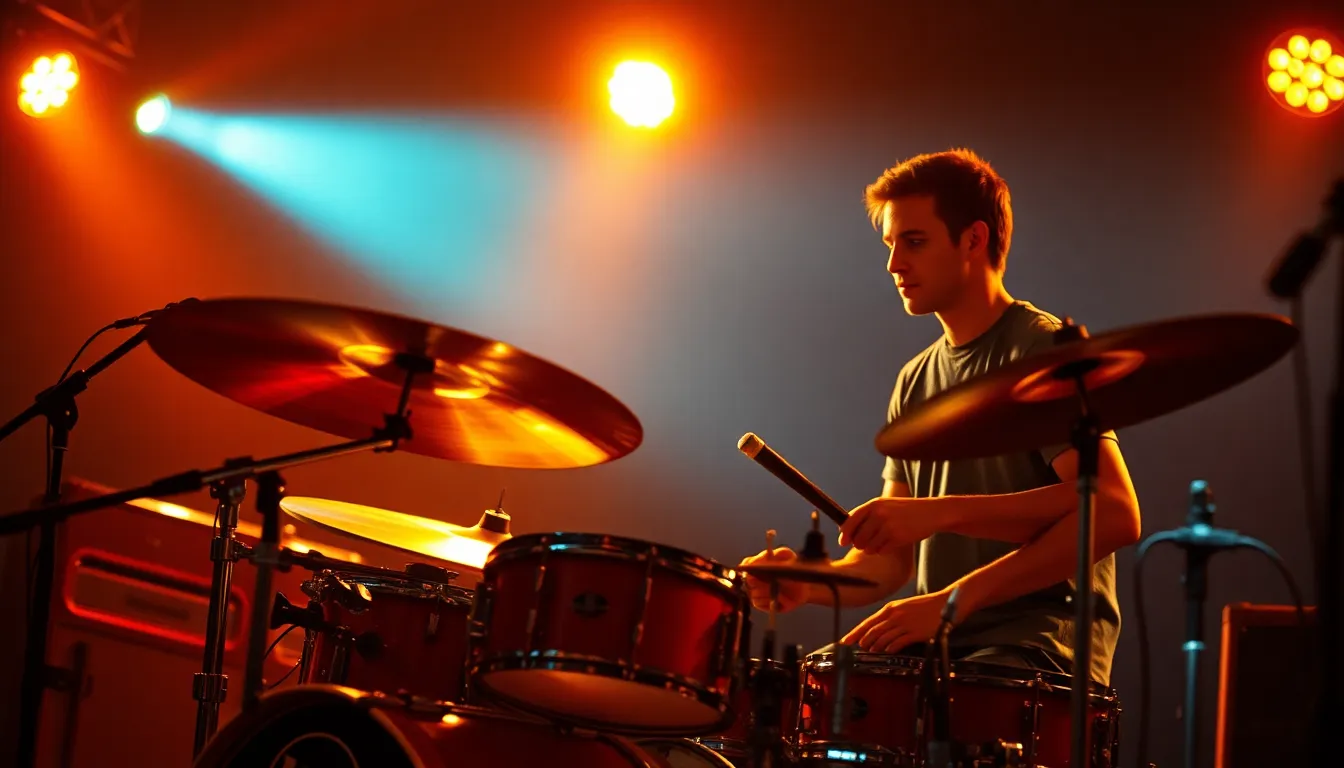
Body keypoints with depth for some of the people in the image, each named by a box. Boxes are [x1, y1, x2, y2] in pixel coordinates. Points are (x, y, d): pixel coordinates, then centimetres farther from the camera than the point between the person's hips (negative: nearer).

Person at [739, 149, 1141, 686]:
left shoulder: (1044, 349, -6)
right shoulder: (916, 381, 17)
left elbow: (1116, 515, -20)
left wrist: (943, 512, -23)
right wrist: (814, 582, -5)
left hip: (1037, 646, -7)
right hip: (939, 646, 7)